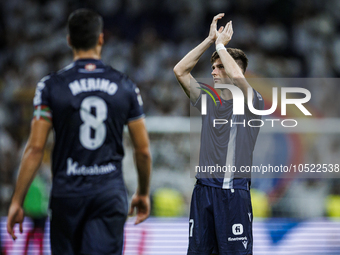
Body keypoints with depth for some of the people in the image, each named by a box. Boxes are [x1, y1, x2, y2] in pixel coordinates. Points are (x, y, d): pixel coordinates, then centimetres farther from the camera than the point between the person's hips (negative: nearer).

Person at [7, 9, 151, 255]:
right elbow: (143, 150, 5)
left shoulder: (51, 86, -4)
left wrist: (17, 201, -1)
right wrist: (143, 193, 21)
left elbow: (35, 148, -7)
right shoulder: (126, 86, 1)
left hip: (67, 193, 0)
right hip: (110, 194, 0)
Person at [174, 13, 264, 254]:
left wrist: (221, 43, -9)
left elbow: (236, 76, -23)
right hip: (204, 188, 5)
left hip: (234, 191, -5)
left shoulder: (253, 103, -3)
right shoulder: (208, 99, 12)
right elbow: (180, 70, 4)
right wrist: (210, 39, 2)